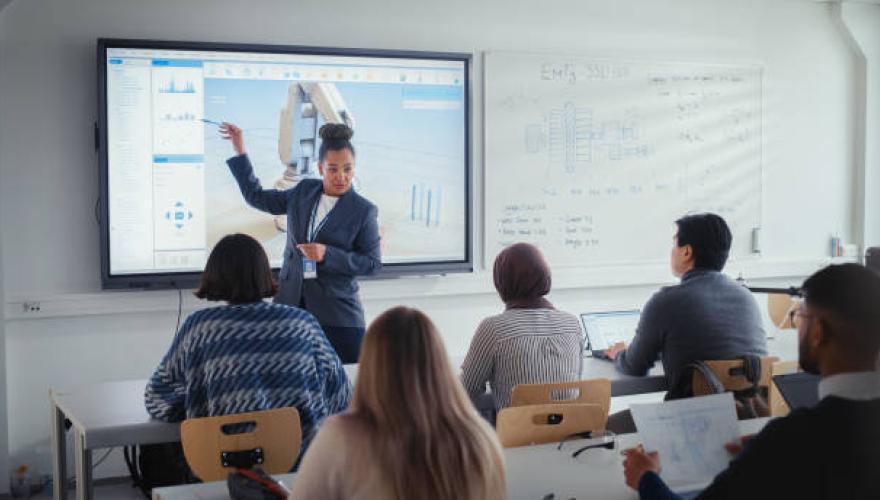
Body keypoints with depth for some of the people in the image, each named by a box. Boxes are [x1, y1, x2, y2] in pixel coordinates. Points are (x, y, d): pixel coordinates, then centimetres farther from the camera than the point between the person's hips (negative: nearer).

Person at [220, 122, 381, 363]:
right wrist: (239, 151, 18)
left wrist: (327, 254, -16)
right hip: (290, 304, 3)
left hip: (336, 315, -3)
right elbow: (257, 197, 20)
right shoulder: (304, 192, 9)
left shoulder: (363, 211, -4)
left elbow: (372, 263, -5)